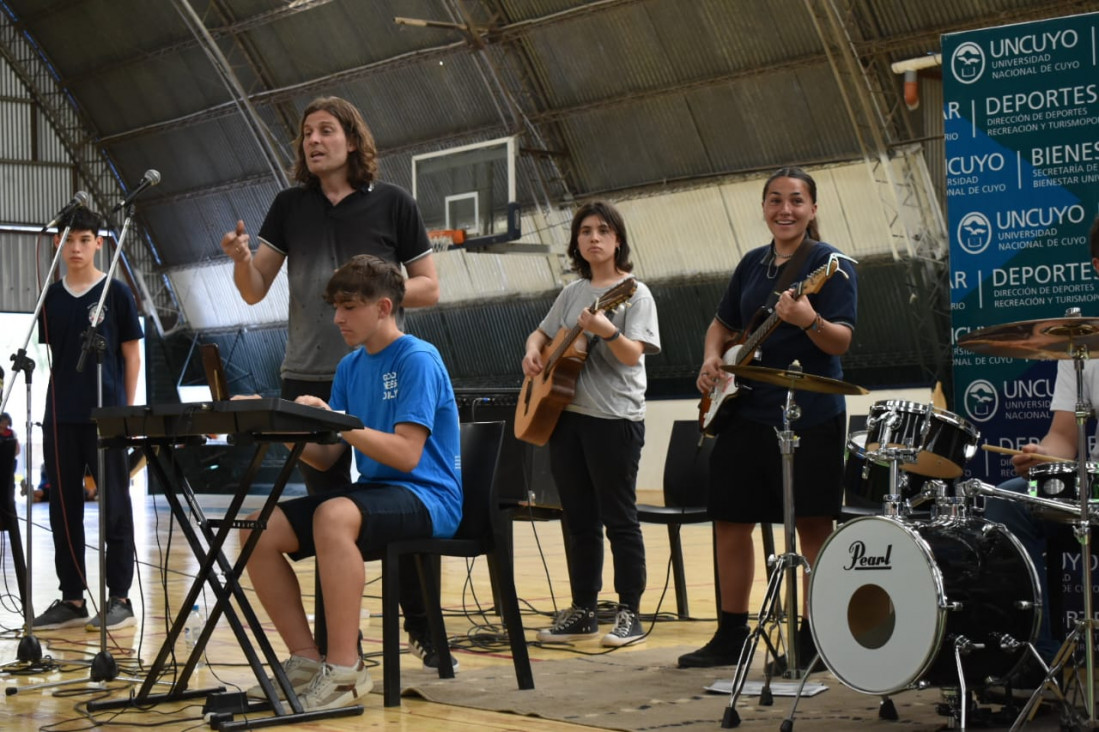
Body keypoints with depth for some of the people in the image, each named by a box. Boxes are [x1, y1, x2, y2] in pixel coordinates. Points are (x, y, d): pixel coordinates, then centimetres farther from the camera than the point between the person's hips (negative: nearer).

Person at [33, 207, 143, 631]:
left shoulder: (116, 294, -1)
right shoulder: (51, 298, 9)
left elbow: (132, 356, 1)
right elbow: (50, 355, 14)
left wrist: (128, 412, -2)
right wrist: (54, 403, 6)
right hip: (61, 417, 4)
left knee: (114, 508, 0)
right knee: (63, 509, 7)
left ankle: (119, 598, 5)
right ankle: (72, 599, 14)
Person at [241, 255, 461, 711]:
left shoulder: (418, 360, -10)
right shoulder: (350, 367, 13)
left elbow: (407, 454, -20)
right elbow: (326, 459, 9)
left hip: (429, 496, -8)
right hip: (372, 489, 8)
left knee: (334, 516, -38)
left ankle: (345, 670, -30)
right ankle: (307, 660, -2)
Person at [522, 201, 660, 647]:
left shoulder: (634, 293, -4)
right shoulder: (573, 292, 14)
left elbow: (633, 355, -15)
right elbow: (542, 332, 25)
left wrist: (608, 332, -34)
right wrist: (533, 352, 3)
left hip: (614, 418, -6)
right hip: (565, 413, 6)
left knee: (619, 519, -3)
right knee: (579, 521, 10)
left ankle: (630, 615, 3)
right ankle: (583, 612, 18)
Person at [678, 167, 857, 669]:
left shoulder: (830, 264, -6)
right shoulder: (753, 264, 13)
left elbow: (842, 341, -16)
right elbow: (722, 324, 24)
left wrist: (808, 320, -35)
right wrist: (712, 359, 4)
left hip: (810, 415, -7)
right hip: (746, 411, 7)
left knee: (813, 525, -1)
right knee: (730, 521, 9)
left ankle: (814, 639, 8)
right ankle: (731, 635, 20)